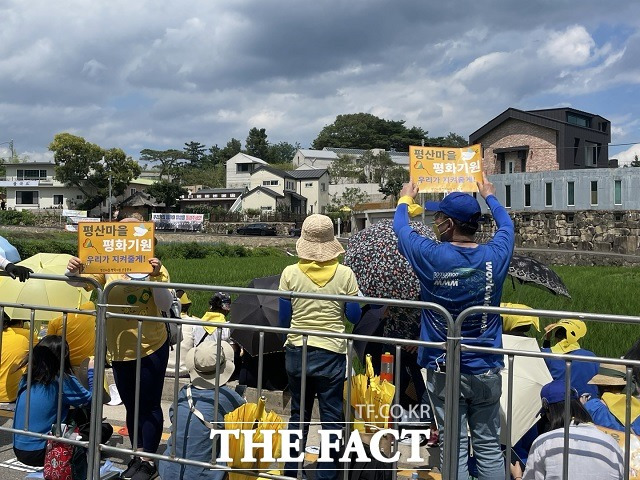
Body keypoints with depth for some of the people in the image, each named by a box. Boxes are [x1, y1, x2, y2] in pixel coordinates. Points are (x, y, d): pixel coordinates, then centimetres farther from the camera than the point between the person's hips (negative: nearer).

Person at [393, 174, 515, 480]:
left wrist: (406, 199, 28)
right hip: (486, 371, 2)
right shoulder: (494, 257, -6)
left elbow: (400, 227, 7)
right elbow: (506, 225, 18)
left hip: (444, 372, -2)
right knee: (488, 446, 13)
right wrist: (489, 196, 37)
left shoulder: (431, 256, -13)